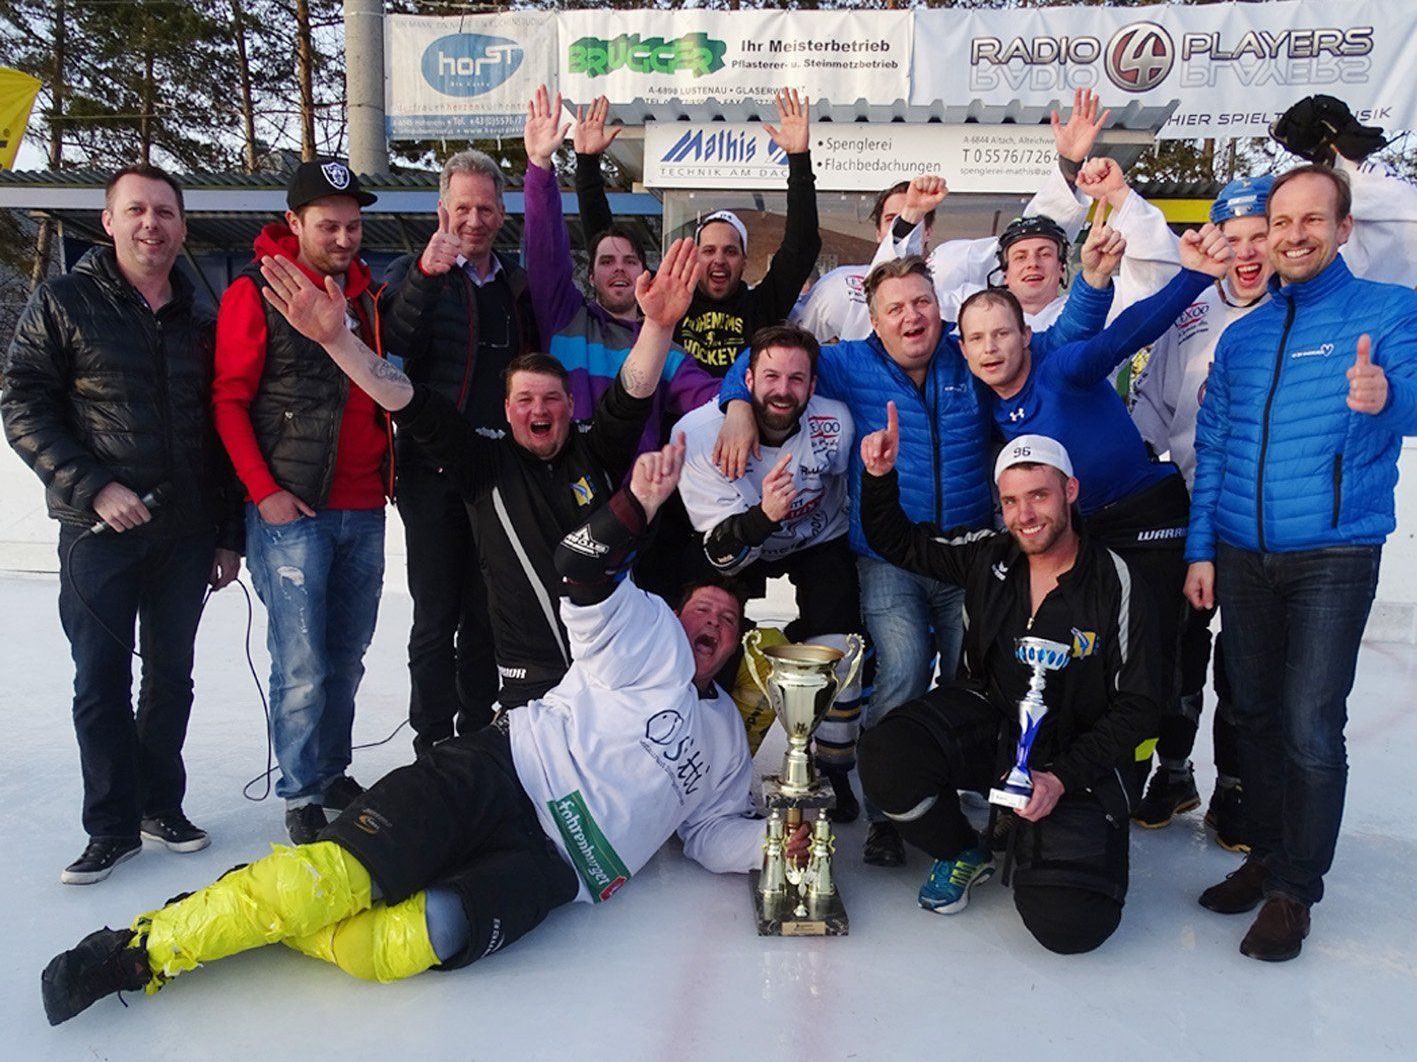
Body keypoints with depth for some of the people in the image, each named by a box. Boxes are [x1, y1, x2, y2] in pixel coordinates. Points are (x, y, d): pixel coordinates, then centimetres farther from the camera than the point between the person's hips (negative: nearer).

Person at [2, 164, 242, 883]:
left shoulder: (199, 320, 10)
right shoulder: (63, 304, 0)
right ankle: (113, 826, 15)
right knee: (102, 682, 2)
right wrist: (93, 488, -17)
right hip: (99, 532, -3)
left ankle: (161, 805, 25)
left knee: (172, 676, 11)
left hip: (186, 533, 4)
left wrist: (228, 535, 10)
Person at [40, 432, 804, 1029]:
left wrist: (773, 842, 6)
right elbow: (583, 580, -5)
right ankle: (145, 945, -9)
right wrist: (640, 501, -20)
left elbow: (712, 835, 26)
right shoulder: (653, 639, 12)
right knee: (341, 876, -22)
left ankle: (274, 923, -11)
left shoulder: (726, 740, 27)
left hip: (549, 863, 3)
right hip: (501, 771, -3)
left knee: (431, 936, -26)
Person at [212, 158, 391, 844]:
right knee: (302, 667, -3)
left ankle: (333, 772, 28)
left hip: (364, 511, 6)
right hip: (292, 511, -5)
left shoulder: (365, 293, 15)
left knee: (347, 659, 12)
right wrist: (265, 491, -11)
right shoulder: (256, 291, -3)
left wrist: (387, 469, 14)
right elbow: (228, 400, -5)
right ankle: (301, 795, 12)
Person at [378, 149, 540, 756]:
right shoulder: (413, 274, 1)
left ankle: (479, 736, 24)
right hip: (435, 471, -4)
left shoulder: (518, 284, 14)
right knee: (437, 618, 2)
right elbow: (397, 340, -18)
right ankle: (435, 745, 12)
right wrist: (425, 276, -33)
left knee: (488, 616, 11)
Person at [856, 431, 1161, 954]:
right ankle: (962, 854, 5)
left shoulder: (1115, 584, -13)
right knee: (887, 754, -27)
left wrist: (1063, 778, -18)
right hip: (991, 727, 3)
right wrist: (880, 477, -10)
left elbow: (1137, 706, -9)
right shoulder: (988, 555, -3)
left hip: (1076, 753, -3)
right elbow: (896, 542, 10)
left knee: (1068, 924, -20)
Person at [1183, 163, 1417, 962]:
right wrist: (1200, 549, 8)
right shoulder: (1242, 336, 13)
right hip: (1243, 557, 4)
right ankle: (1267, 855, 27)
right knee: (1256, 715, 11)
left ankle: (1296, 890, 10)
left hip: (1333, 557, -4)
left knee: (1311, 731, -5)